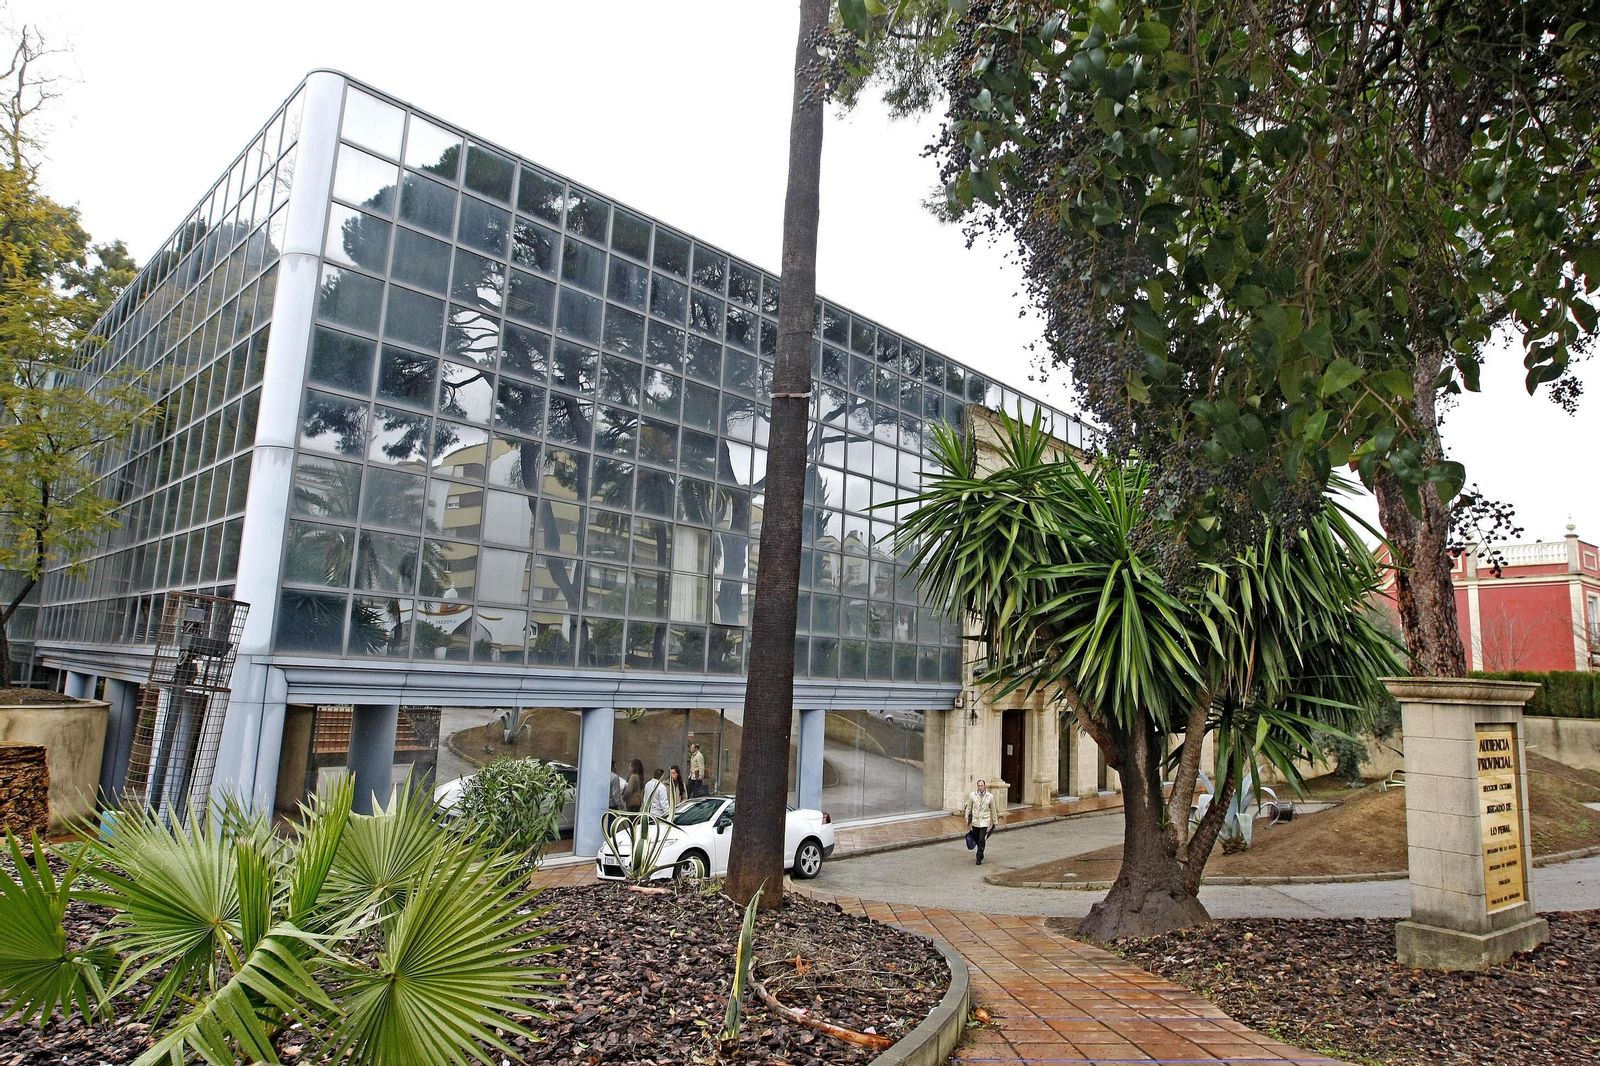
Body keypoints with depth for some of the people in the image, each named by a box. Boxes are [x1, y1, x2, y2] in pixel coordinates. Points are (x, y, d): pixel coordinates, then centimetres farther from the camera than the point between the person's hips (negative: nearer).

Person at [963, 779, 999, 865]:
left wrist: (995, 821, 12)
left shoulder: (990, 796, -6)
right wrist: (967, 820, 6)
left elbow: (993, 809, 6)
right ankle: (981, 854, 37)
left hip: (984, 822, -2)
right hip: (975, 821, 2)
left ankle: (979, 858, 3)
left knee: (982, 840, -9)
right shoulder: (972, 795, -5)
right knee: (976, 839, 13)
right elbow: (969, 808, 4)